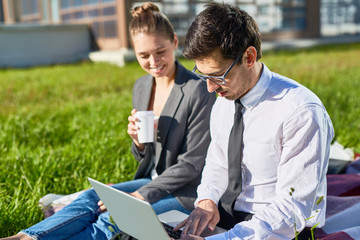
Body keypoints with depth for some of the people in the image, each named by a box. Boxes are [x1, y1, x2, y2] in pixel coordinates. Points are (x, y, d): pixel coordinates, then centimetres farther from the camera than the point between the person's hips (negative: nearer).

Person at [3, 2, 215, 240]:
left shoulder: (199, 91, -18)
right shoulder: (141, 87, 5)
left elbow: (191, 164, -17)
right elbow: (145, 158, 11)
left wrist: (139, 195, -21)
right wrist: (138, 141, -13)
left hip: (186, 193, -7)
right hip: (154, 182, 7)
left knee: (112, 219, -25)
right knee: (92, 199, -16)